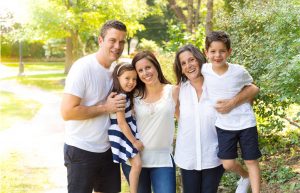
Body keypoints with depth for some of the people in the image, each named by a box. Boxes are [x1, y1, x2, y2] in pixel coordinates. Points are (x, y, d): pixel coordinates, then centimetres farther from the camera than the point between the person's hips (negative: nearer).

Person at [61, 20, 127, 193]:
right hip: (82, 151, -7)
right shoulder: (83, 67, -17)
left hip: (107, 149, 7)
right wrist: (105, 108, -17)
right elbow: (67, 112, -22)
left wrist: (120, 105, 0)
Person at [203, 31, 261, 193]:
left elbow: (250, 87, 4)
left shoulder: (239, 71, -15)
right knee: (228, 164, 1)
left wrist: (234, 102, 1)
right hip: (223, 125, 2)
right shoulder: (204, 70, -13)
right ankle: (245, 176, 34)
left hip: (246, 123, -1)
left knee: (251, 161, 5)